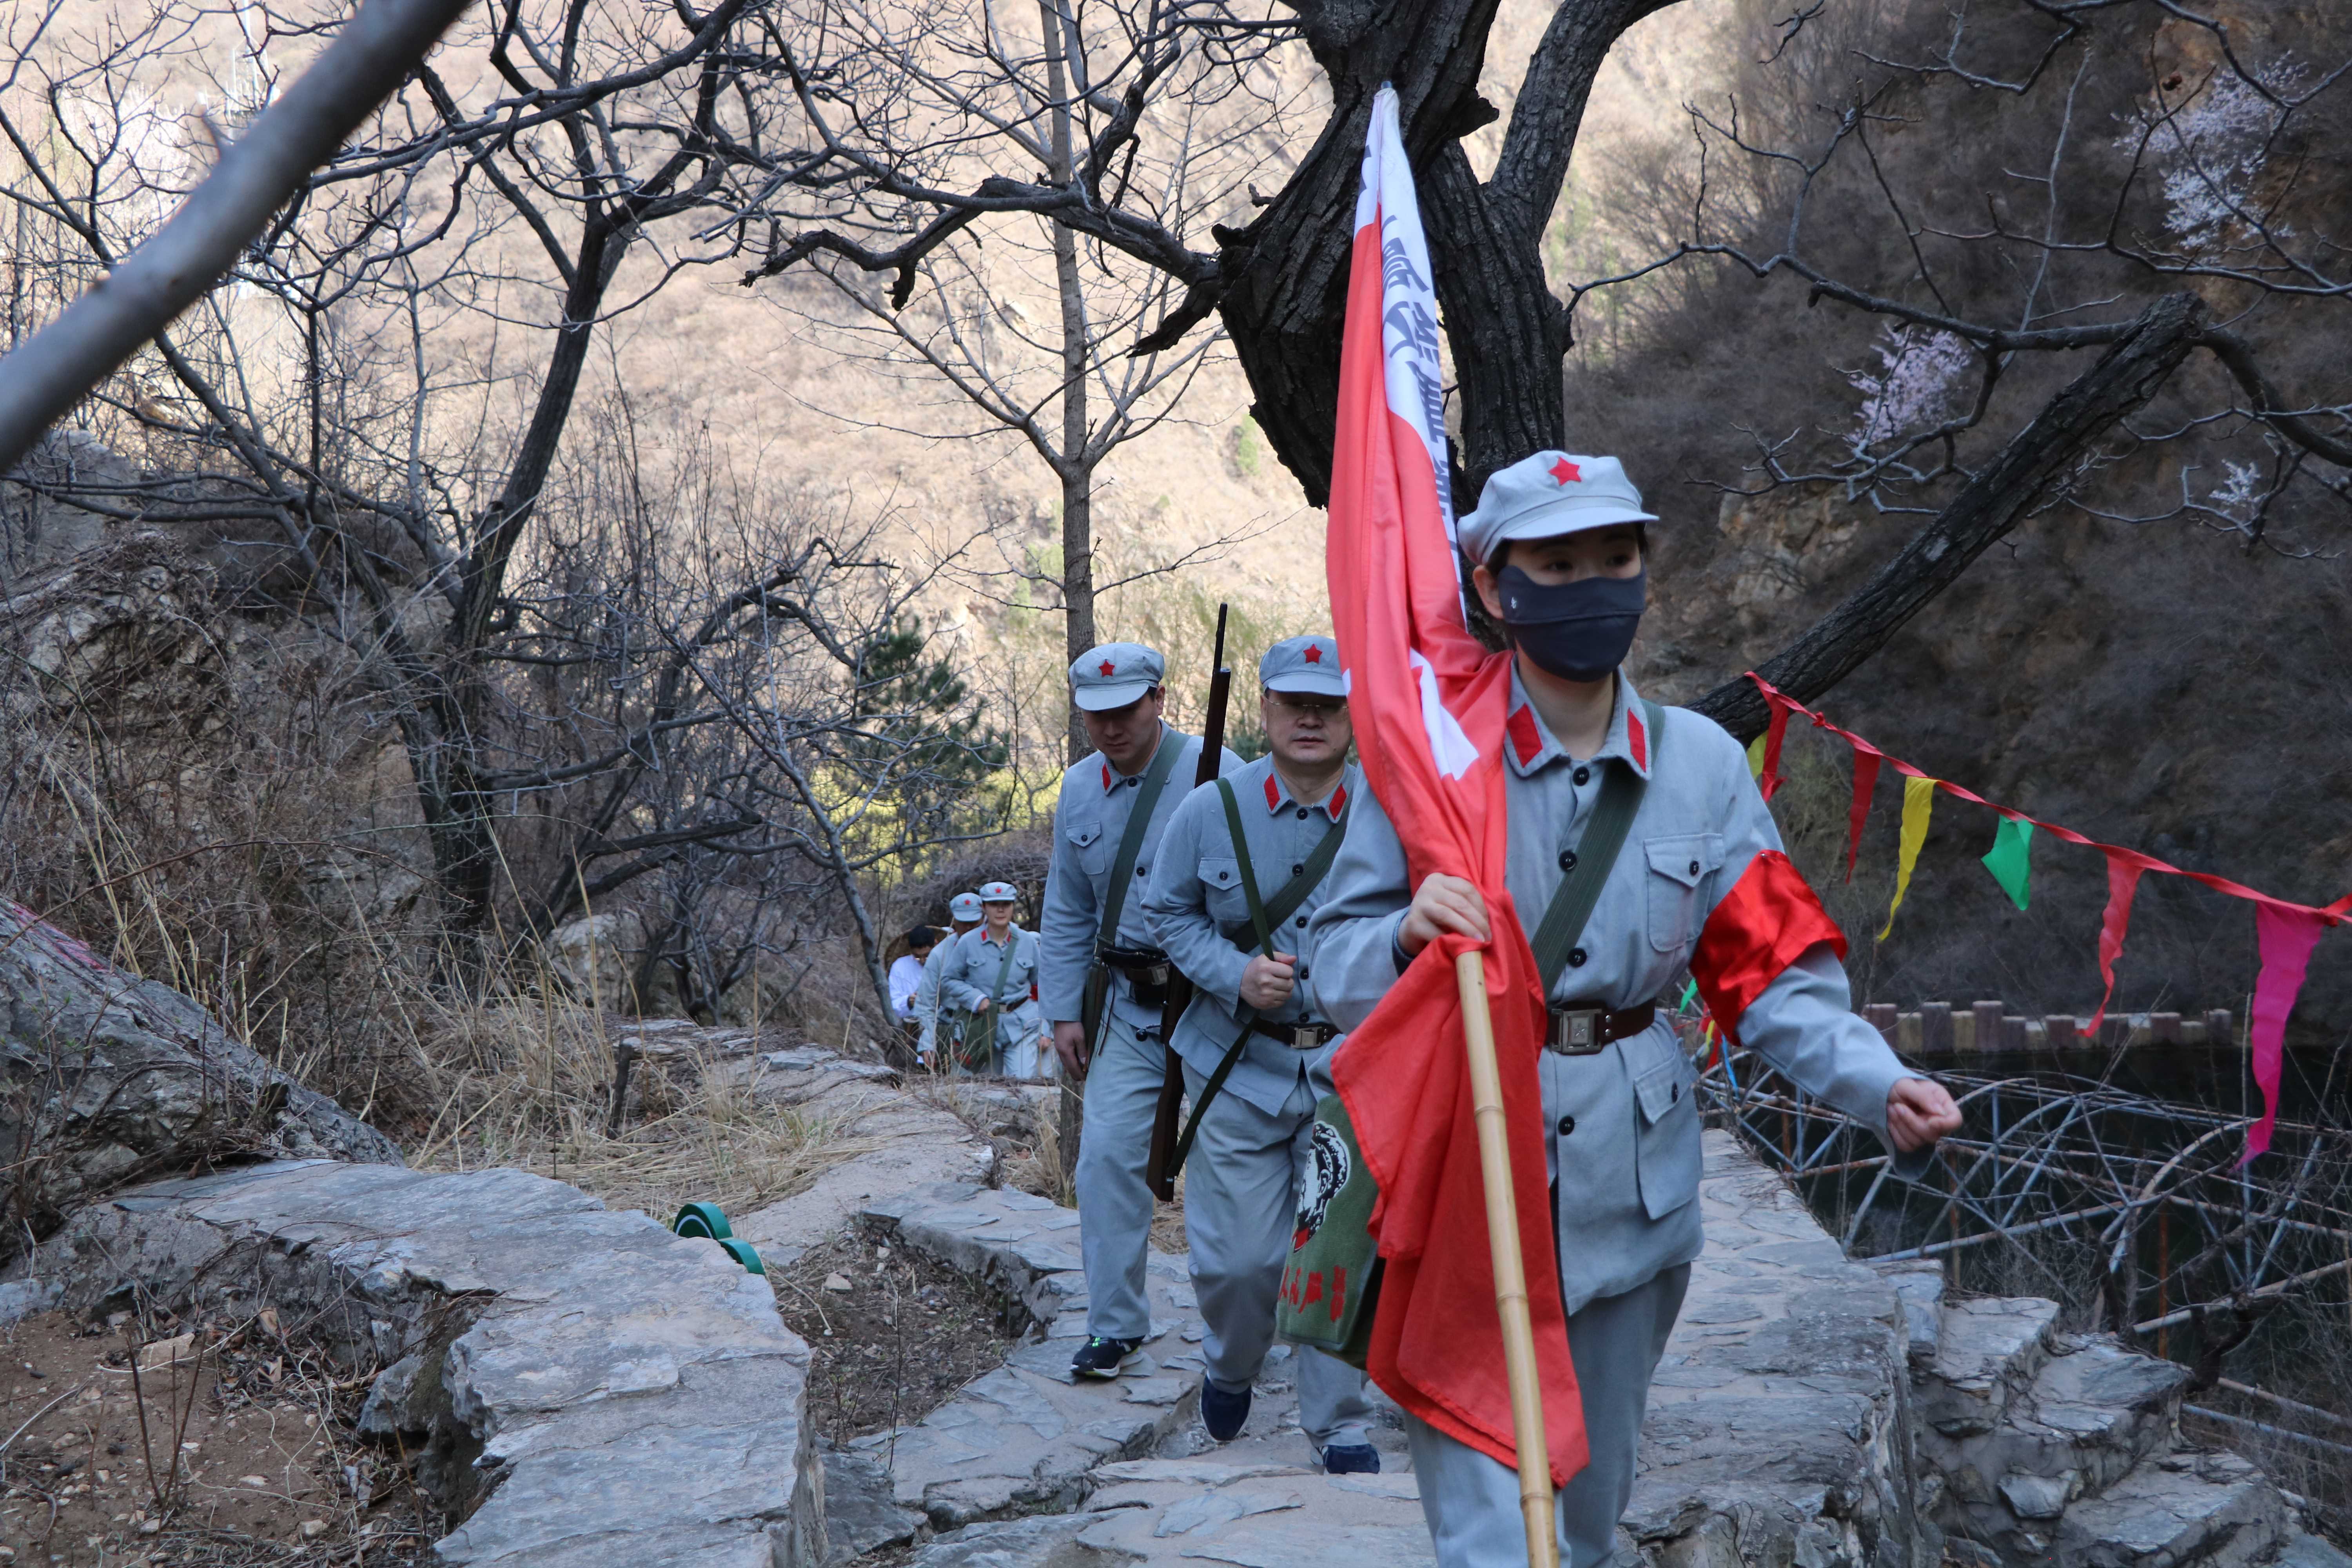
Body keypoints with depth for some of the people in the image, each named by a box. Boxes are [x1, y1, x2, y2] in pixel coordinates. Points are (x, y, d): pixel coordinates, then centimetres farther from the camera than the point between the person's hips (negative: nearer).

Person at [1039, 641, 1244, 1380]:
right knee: (1107, 1154, -4)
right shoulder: (1078, 792, 8)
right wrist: (1064, 1011, 11)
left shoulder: (1215, 777, -12)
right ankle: (1115, 1325, 7)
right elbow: (1067, 913, 16)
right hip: (1131, 1007, 5)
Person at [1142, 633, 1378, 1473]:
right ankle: (1230, 1366, 35)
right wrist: (1236, 976, -9)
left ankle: (1340, 1424, 19)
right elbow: (1168, 913, 8)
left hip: (1353, 1067, 0)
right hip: (1238, 1066, 0)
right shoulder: (1210, 811, -2)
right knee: (1240, 1257, 1)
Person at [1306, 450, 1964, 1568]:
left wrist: (1879, 1087, -16)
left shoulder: (1702, 761, 2)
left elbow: (1773, 966, 0)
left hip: (1634, 1178, 4)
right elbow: (1336, 966, -7)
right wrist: (1409, 936, -29)